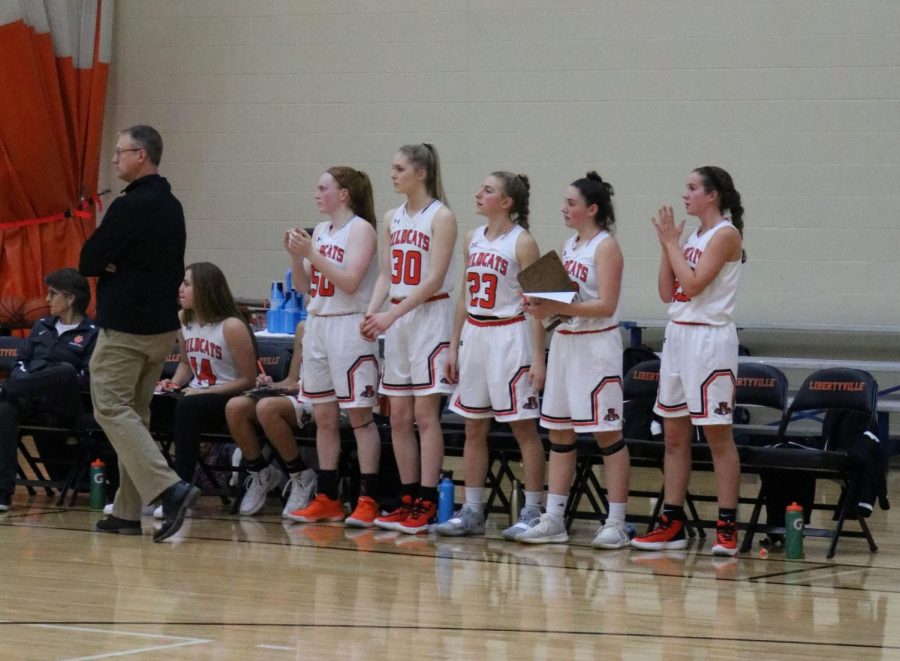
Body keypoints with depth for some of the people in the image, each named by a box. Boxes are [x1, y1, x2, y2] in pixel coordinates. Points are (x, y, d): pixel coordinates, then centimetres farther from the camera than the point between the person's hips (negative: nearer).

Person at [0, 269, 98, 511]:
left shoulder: (92, 333, 7)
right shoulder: (42, 326, 25)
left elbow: (87, 379, -2)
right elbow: (21, 362, 22)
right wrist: (22, 380, -1)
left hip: (62, 403, -4)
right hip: (31, 399, 4)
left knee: (65, 371, -39)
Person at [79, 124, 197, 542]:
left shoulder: (130, 207, -16)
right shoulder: (172, 207, 13)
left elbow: (87, 262, -16)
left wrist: (106, 264, 5)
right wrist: (120, 265, 5)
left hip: (124, 328, -9)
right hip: (163, 324, 9)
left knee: (112, 408, -7)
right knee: (135, 412, 13)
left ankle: (168, 489, -22)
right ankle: (128, 511, 12)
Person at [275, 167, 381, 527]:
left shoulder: (360, 229, -7)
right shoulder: (320, 230, 14)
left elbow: (350, 281, -16)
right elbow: (303, 286, 16)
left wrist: (312, 253, -17)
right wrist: (296, 256, -1)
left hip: (349, 328, -7)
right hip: (317, 325, 8)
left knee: (359, 415, -5)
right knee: (324, 417, 8)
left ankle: (368, 500, -4)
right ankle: (327, 500, 13)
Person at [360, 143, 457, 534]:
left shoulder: (440, 217, -8)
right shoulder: (392, 219, 12)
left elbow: (434, 279, -14)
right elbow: (386, 275, 13)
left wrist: (392, 315, -19)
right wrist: (372, 311, -4)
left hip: (430, 316, -7)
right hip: (395, 319, 7)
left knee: (425, 414, -7)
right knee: (399, 417, 5)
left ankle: (426, 504, -6)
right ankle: (408, 501, 10)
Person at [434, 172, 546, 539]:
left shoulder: (522, 243, -8)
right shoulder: (472, 240, 10)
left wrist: (538, 357, -15)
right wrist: (454, 345, 13)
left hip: (509, 336, -7)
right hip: (474, 334, 7)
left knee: (524, 427, -2)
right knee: (474, 428, 8)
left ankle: (532, 512, 1)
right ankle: (471, 512, 14)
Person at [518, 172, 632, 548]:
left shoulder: (605, 246, -9)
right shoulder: (570, 246, 14)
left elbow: (606, 305, -17)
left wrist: (558, 308, -23)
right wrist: (543, 305, -1)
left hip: (596, 345, -8)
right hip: (564, 343, 8)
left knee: (607, 434, -5)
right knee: (559, 432, 8)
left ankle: (616, 524, -2)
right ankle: (553, 520, 11)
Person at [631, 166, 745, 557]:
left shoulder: (726, 234, -9)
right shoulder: (692, 237, 14)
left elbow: (693, 284, -19)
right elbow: (667, 292, 12)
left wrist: (673, 242, -9)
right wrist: (666, 244, 5)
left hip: (710, 338, -9)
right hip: (678, 334, 9)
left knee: (718, 435, -6)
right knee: (674, 434, 8)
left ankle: (727, 528, -3)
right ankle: (672, 523, 13)